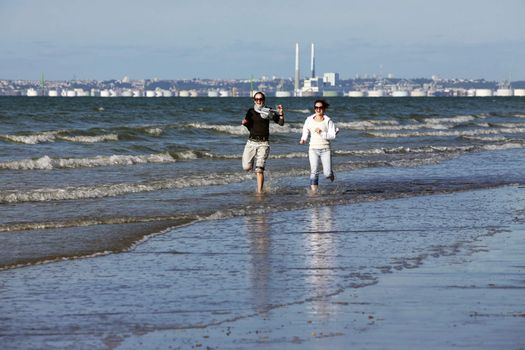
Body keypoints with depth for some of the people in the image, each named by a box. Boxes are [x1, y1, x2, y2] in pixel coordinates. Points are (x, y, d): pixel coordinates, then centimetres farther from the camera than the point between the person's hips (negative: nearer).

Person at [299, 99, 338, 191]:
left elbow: (333, 135, -9)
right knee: (314, 172, -10)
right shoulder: (309, 120, 3)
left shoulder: (328, 121, -4)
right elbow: (306, 129, 24)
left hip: (325, 149, -1)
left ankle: (330, 174, 34)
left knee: (327, 174, -2)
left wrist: (322, 133, -21)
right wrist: (303, 139, 10)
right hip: (313, 149, 1)